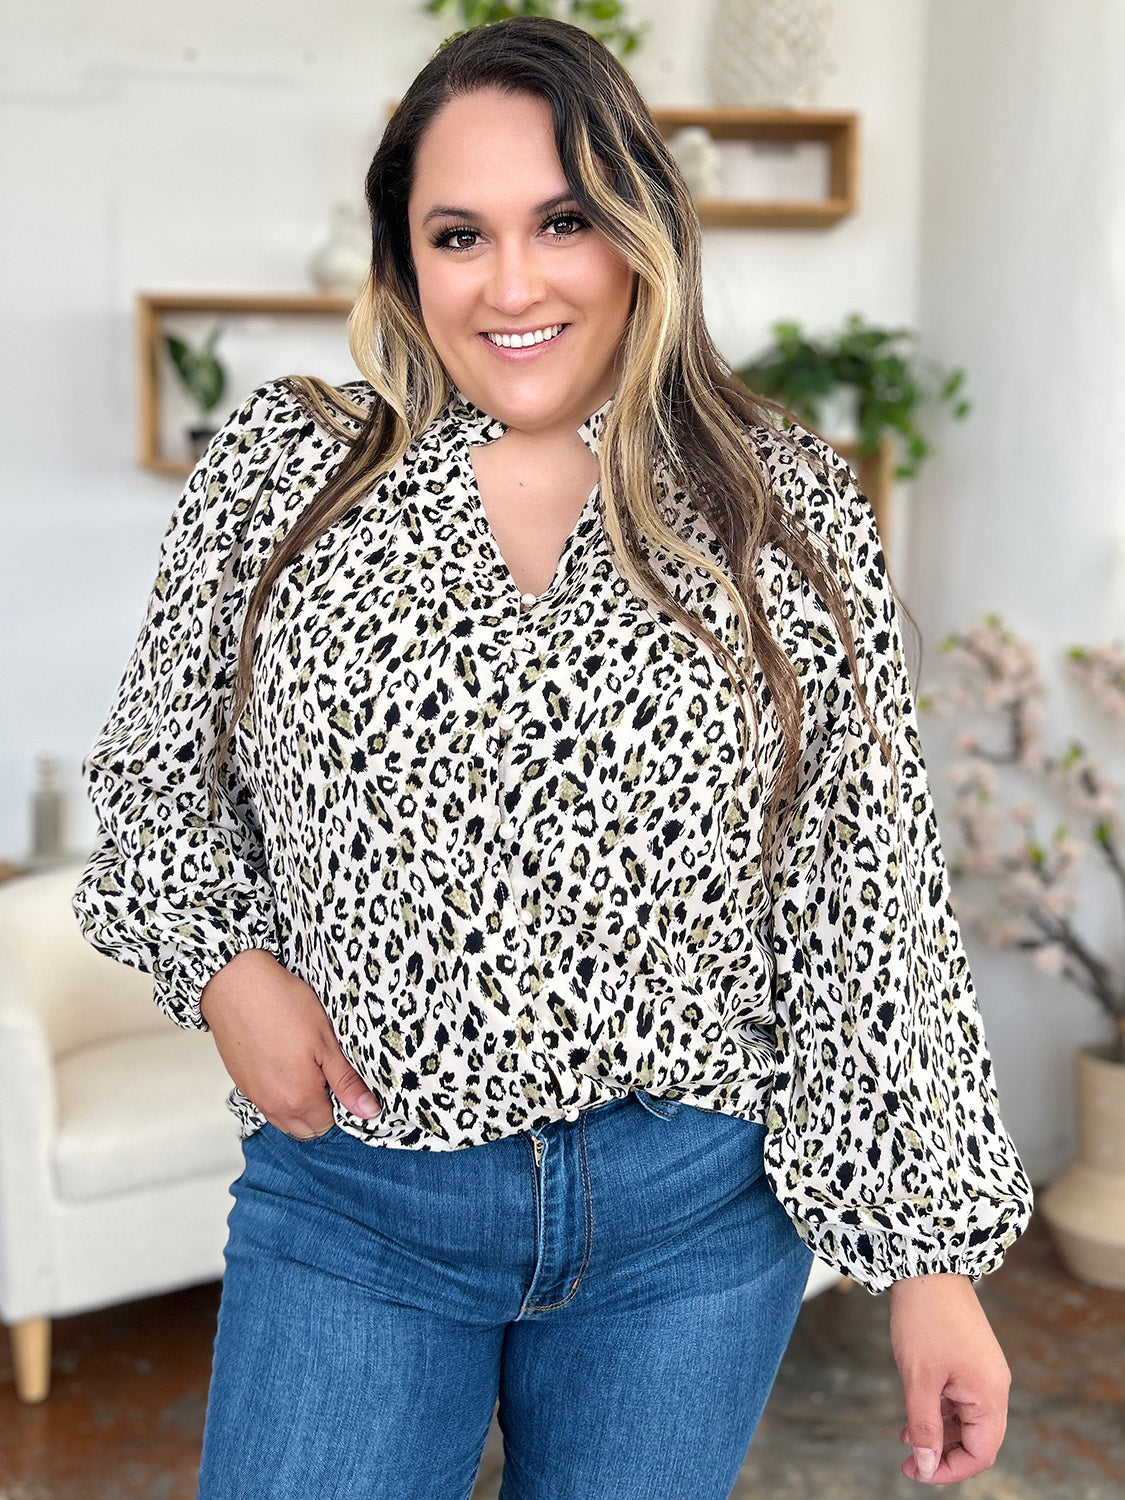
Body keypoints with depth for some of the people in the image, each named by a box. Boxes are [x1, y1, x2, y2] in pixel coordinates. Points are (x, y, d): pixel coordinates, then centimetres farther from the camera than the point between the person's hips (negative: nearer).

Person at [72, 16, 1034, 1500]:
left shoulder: (791, 513, -5)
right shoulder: (281, 471, -2)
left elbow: (874, 905, -4)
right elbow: (157, 770, 10)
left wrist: (936, 1261, -4)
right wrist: (226, 965, -8)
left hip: (696, 1221, 1)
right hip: (352, 1207, 0)